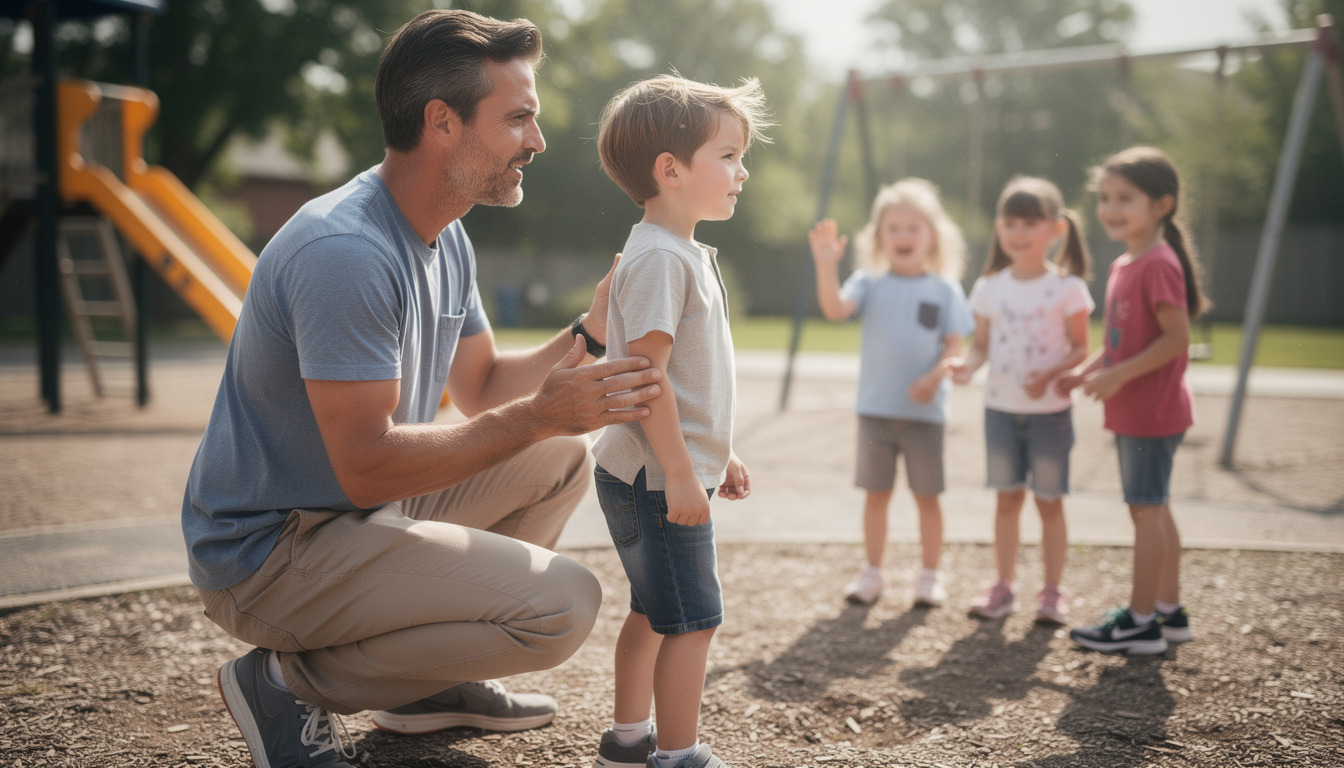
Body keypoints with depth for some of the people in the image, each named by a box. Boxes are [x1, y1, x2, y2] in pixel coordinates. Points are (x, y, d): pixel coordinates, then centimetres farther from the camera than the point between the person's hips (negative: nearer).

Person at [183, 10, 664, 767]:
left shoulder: (447, 238, 5)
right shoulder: (345, 252, -26)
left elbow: (482, 387, 16)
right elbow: (367, 467, -28)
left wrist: (588, 334, 1)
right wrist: (538, 416, -26)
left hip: (362, 507, 10)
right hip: (268, 554, -10)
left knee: (564, 457, 14)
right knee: (564, 603, -20)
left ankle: (436, 677, 17)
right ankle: (291, 682, -5)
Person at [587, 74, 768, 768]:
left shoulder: (686, 254, 15)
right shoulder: (658, 257, -18)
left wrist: (717, 455, 23)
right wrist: (680, 474, -24)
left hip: (666, 474, 10)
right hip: (656, 478, -10)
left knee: (654, 612, 18)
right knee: (693, 619, -4)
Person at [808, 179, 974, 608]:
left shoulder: (943, 289, 1)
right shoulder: (870, 283, 1)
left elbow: (955, 344, -3)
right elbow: (835, 309, -16)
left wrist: (936, 376, -22)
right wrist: (826, 265, -30)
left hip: (925, 410, -1)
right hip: (875, 407, 1)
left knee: (926, 494, 8)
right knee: (877, 492, 9)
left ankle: (930, 575, 20)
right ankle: (872, 573, 20)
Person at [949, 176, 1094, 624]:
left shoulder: (1067, 287, -8)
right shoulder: (990, 288, 3)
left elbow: (1081, 348, -6)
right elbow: (981, 343, 7)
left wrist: (1050, 374, -23)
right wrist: (968, 365, -14)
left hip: (1050, 410, -3)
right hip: (1000, 407, 3)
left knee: (1049, 500, 5)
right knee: (1007, 498, 11)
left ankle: (1052, 591, 15)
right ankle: (1002, 587, 19)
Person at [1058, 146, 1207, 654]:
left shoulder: (1158, 264, -17)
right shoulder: (1122, 266, 12)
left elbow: (1176, 337, -22)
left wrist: (1119, 375, -24)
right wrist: (1083, 373, 8)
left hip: (1152, 412, -10)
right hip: (1132, 413, 10)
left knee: (1146, 509, -5)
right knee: (1155, 510, 16)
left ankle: (1140, 622, 2)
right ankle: (1169, 610, 26)